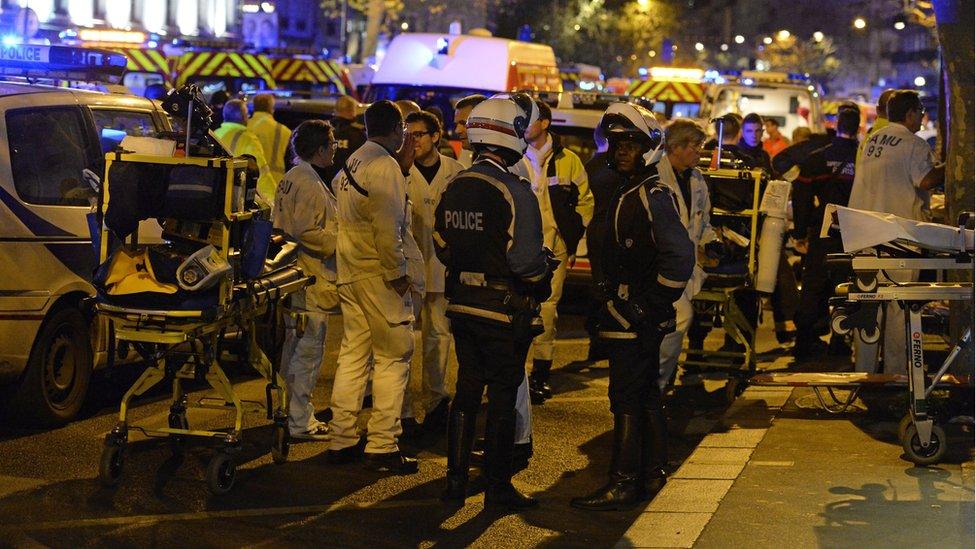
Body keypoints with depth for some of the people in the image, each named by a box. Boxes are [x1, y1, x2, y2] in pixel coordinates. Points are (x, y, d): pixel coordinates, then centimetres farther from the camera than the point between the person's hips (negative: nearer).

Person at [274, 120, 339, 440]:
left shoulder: (289, 179, 14)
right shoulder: (309, 183, -17)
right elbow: (306, 231, -24)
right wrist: (338, 244, -14)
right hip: (312, 281, -11)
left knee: (294, 349, 18)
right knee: (308, 352, -5)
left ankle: (292, 412, 27)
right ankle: (301, 423, -2)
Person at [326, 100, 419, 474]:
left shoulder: (353, 163, 14)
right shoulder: (385, 166, -14)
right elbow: (387, 228, -20)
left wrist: (403, 168, 13)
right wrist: (397, 272, -13)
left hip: (350, 272, 9)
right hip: (378, 274, -9)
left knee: (353, 353, 13)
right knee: (393, 357, -2)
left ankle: (342, 440, 17)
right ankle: (382, 447, -2)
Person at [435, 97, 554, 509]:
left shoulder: (453, 187, 5)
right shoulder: (514, 191, -18)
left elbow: (442, 246, 11)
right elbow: (527, 259, -21)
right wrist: (542, 281, -2)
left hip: (462, 304, 7)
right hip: (505, 309, -6)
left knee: (466, 391, 15)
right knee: (502, 397, 4)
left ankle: (456, 480, 19)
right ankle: (498, 486, 11)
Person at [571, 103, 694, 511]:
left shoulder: (653, 197, -16)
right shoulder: (626, 194, 15)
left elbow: (680, 256, -24)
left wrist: (654, 306, -19)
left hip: (636, 319, -10)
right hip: (626, 314, 10)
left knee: (628, 397, -7)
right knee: (645, 393, 16)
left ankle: (624, 484, -3)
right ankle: (651, 473, 27)